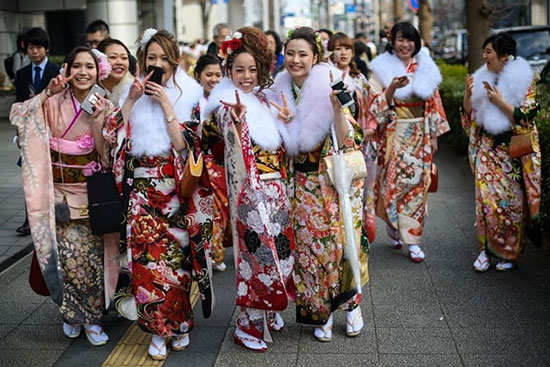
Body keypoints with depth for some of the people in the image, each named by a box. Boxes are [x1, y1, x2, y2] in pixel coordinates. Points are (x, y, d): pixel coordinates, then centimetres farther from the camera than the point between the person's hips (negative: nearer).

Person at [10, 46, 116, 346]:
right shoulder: (53, 103, -3)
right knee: (70, 254, -6)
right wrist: (47, 93, -23)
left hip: (91, 193, 1)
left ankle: (89, 316, 21)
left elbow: (105, 155, -4)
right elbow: (18, 115, -17)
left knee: (92, 256, 1)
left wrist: (96, 122, -18)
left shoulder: (104, 107, 1)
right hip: (59, 192, -1)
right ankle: (72, 314, 19)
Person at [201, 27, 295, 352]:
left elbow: (282, 145, 19)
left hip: (276, 187, 7)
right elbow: (238, 152, -23)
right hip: (250, 190, -7)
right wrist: (238, 118, -36)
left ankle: (269, 312, 30)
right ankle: (249, 326, 10)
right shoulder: (226, 106, -8)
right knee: (260, 251, -4)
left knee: (280, 248, 12)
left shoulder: (263, 100, 11)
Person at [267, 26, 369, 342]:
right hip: (305, 184, 4)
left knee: (341, 241, -2)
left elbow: (346, 141, -18)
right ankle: (321, 314, 22)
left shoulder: (329, 88, -11)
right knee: (310, 246, 6)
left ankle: (352, 303, 23)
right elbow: (286, 147, 5)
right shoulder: (281, 93, 3)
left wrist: (337, 107, -31)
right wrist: (284, 122, -13)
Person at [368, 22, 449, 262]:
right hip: (393, 136, -3)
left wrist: (434, 135, 6)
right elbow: (376, 105, -6)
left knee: (417, 183, 1)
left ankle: (413, 241, 6)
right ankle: (393, 226, 23)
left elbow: (433, 103, 10)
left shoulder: (425, 68, 9)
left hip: (420, 135, 3)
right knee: (393, 182, -2)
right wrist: (391, 89, -23)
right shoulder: (381, 69, -1)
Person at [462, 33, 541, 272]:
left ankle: (510, 253, 16)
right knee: (485, 197, -1)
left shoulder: (524, 81, -8)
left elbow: (526, 118, -14)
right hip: (486, 149, 4)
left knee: (510, 201, 2)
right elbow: (469, 114, 10)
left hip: (512, 151, -4)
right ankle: (486, 250, 9)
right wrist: (468, 95, -7)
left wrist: (500, 102, -20)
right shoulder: (483, 78, 6)